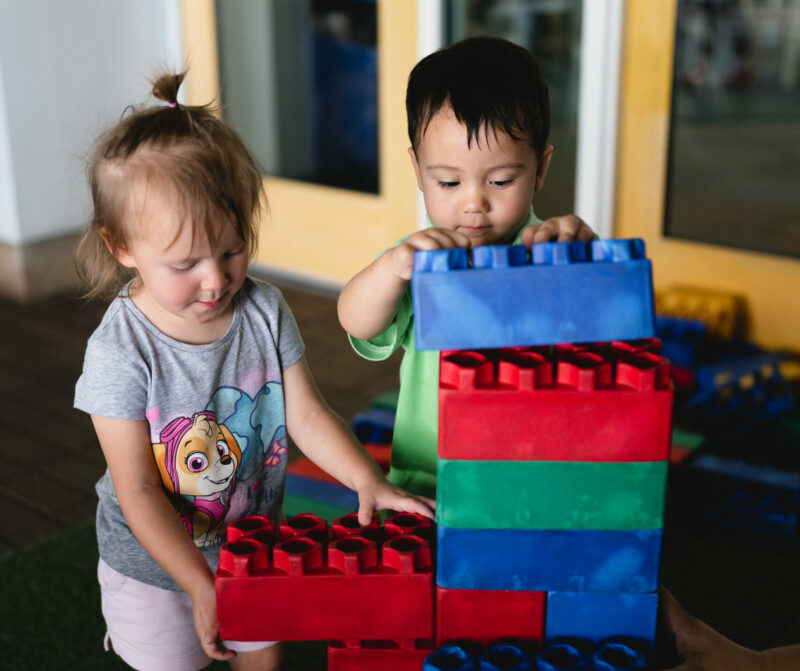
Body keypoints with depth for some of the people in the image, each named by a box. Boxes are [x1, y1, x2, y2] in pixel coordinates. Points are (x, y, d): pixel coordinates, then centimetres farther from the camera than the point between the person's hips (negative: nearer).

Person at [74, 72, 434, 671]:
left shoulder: (264, 311, -12)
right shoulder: (121, 351, -25)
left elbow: (307, 415, -7)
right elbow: (138, 492, -22)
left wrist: (366, 478, -23)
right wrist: (200, 586, -24)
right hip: (155, 566, -3)